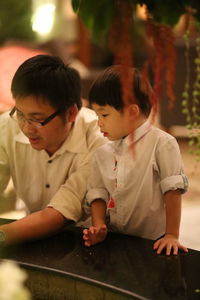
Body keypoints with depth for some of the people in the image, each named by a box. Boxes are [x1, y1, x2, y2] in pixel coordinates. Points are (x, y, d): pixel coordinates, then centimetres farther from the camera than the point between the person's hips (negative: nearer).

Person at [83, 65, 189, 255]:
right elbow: (98, 193, 7)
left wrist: (172, 235, -11)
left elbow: (173, 191, -9)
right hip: (113, 241, 4)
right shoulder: (103, 153, 8)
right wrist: (98, 227, -9)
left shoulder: (162, 144, -8)